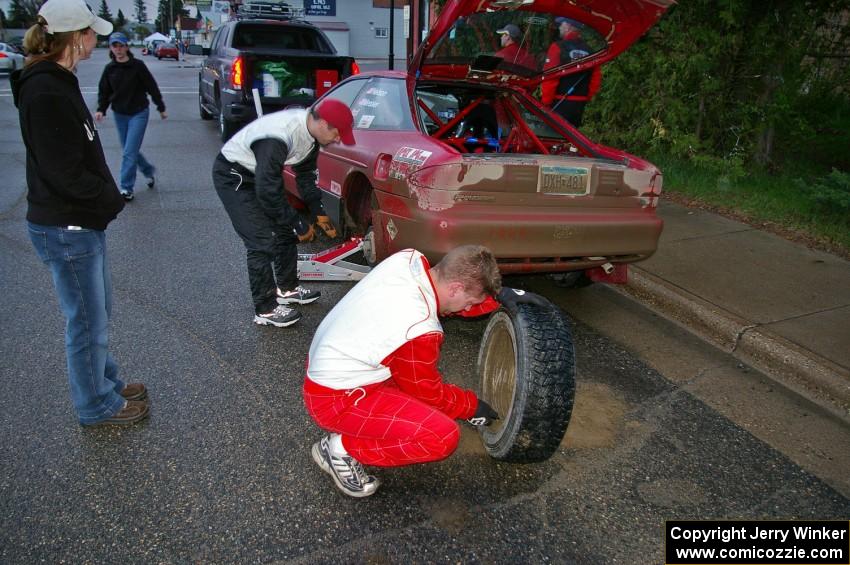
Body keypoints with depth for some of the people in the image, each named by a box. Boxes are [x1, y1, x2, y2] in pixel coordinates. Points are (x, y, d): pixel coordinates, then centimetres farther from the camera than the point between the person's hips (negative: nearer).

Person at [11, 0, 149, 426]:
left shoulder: (58, 82, 10)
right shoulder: (45, 91, -20)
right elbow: (64, 172, -23)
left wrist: (106, 197, 4)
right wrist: (112, 198, -9)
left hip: (81, 222, 10)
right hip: (65, 229, -10)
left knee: (97, 312, 22)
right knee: (87, 322, 5)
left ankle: (105, 382, 40)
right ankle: (97, 405, 23)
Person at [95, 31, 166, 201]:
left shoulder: (137, 66, -8)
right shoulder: (109, 69, 2)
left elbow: (152, 87, -1)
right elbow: (104, 91, 8)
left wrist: (161, 108, 3)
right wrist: (101, 110, -7)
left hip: (138, 113, -5)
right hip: (120, 115, 5)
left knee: (129, 152, -9)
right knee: (130, 151, 13)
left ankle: (126, 188, -2)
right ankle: (149, 171, 38)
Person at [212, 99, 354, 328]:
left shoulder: (309, 130, -9)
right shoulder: (279, 137, -36)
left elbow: (306, 174, 6)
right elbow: (267, 191, -32)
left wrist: (319, 213, 4)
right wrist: (299, 225, -22)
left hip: (261, 175, 9)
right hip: (233, 176, -9)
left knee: (286, 231, 11)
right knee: (263, 242, -12)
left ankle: (287, 288, 29)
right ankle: (266, 310, -1)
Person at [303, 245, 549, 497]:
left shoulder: (409, 259, -11)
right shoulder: (419, 331, -30)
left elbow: (445, 297, 11)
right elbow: (429, 393, -11)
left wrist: (500, 295, 0)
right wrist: (473, 406, 5)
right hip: (332, 399, -9)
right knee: (443, 437, -20)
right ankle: (342, 448, -3)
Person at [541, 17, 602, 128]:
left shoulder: (558, 47, -11)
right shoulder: (588, 50, 7)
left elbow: (549, 78, -15)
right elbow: (596, 78, 7)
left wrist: (545, 102, -8)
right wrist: (586, 97, 17)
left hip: (559, 103, -6)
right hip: (579, 104, 6)